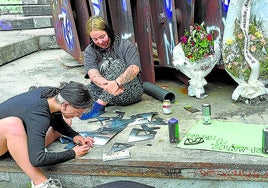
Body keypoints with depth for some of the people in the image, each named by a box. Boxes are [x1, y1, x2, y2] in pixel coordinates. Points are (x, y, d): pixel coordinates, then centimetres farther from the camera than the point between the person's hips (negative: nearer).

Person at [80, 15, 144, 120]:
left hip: (130, 92, -2)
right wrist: (107, 85, -34)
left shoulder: (126, 46, -5)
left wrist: (116, 83, -38)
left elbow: (135, 68, -21)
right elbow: (93, 74, -13)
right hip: (103, 91, 3)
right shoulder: (89, 51, 3)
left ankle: (99, 106, -31)